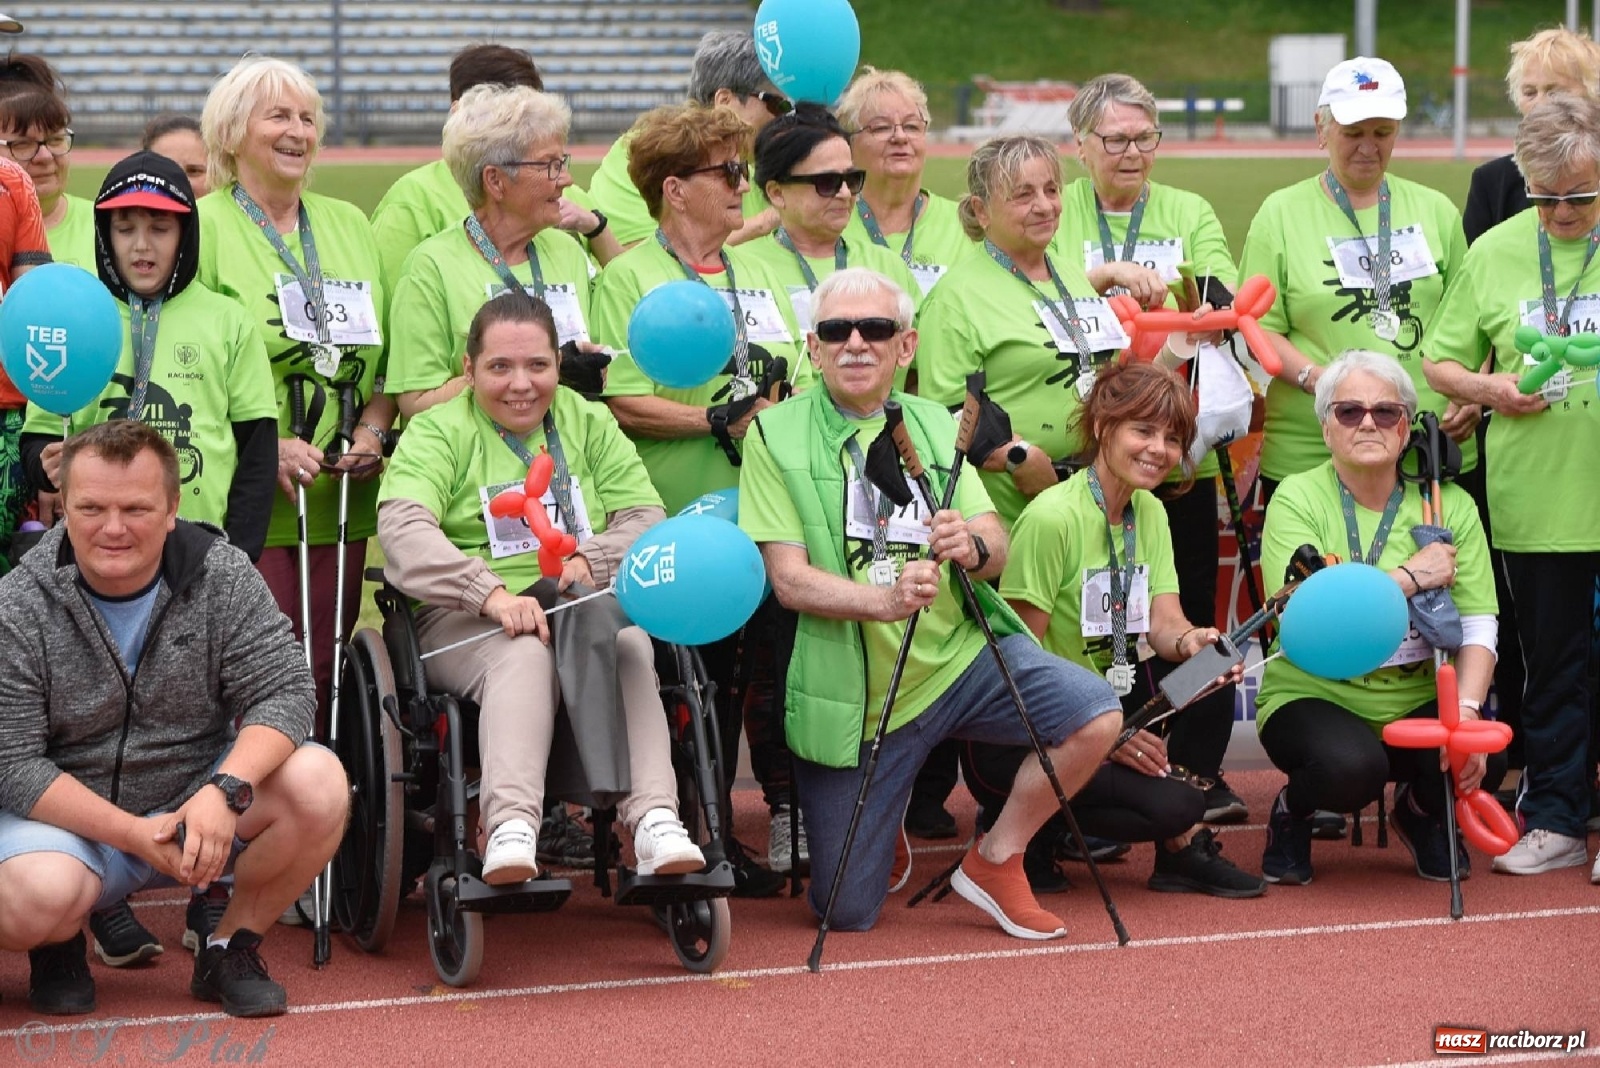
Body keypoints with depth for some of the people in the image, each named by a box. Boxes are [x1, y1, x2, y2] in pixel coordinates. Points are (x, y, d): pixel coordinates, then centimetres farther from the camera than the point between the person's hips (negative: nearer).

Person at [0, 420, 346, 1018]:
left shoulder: (221, 575, -7)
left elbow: (283, 691, -12)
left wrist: (226, 790, -31)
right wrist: (134, 834, -25)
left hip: (199, 806, 3)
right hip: (74, 819, -3)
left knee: (318, 782, -24)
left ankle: (231, 947, 0)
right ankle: (59, 946, 5)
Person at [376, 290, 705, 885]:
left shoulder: (589, 424, 20)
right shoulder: (438, 431, 8)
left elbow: (648, 519, 12)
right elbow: (402, 530, -11)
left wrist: (588, 559, -12)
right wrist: (494, 594, -27)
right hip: (465, 621, -3)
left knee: (628, 645, -32)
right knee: (525, 654, -37)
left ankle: (655, 821, -46)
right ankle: (510, 829, -55)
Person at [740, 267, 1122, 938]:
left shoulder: (935, 425, 11)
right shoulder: (776, 436, -4)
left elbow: (997, 549, 3)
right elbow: (790, 580, -12)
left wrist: (972, 548, -23)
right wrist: (886, 599, -30)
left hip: (960, 652, 3)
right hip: (854, 692, -3)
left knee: (1095, 716, -22)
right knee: (846, 914, -3)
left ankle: (995, 860, 1)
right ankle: (882, 838, 34)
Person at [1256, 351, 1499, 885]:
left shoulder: (1449, 505, 3)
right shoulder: (1297, 498, -5)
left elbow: (1478, 627, -5)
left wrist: (1465, 710, -23)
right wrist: (1411, 576, -17)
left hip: (1418, 702, 3)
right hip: (1315, 696, -3)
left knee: (1486, 755, -28)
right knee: (1352, 767, -37)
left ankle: (1421, 812, 11)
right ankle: (1291, 813, 3)